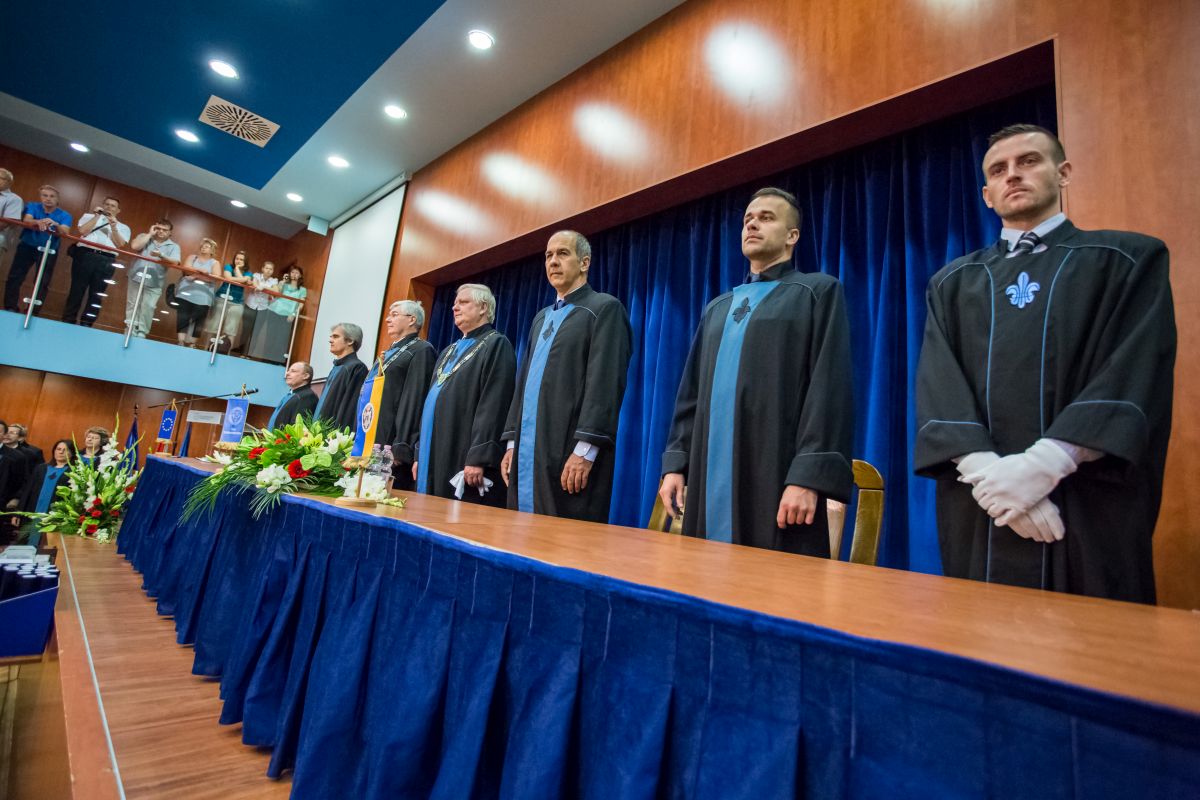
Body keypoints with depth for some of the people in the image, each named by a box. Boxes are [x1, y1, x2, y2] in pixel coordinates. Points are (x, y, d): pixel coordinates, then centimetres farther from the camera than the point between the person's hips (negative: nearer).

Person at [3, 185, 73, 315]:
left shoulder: (64, 215, -7)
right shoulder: (32, 207, -3)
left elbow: (65, 232, -26)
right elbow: (27, 221, -23)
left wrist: (56, 225, -49)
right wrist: (38, 222, -46)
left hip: (49, 251, -1)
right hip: (27, 247, 1)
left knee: (42, 283, -2)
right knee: (15, 278, -2)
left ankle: (33, 312, 7)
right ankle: (10, 309, 6)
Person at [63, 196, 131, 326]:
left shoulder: (123, 227, 19)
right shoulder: (89, 216, 19)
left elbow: (120, 245, 5)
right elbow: (83, 231, 1)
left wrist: (113, 227, -3)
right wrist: (97, 216, 3)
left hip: (106, 260, 0)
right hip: (85, 255, 0)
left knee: (97, 294, -1)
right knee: (77, 289, -1)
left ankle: (86, 324, 3)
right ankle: (68, 321, 3)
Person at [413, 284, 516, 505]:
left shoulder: (497, 344, -6)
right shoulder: (449, 352, 20)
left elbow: (494, 405, -15)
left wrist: (478, 458, -22)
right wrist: (420, 454, 16)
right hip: (436, 458, 8)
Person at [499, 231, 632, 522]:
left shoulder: (605, 308, -2)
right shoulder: (542, 318, 22)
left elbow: (605, 382, -13)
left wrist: (585, 449, -20)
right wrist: (512, 442, 13)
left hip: (571, 453, -7)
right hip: (528, 452, 7)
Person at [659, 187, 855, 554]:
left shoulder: (819, 292, 5)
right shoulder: (718, 309, 21)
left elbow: (830, 388, -7)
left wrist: (808, 477, -17)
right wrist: (675, 462, 7)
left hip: (777, 479, -5)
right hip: (710, 479, 5)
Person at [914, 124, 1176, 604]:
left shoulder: (1129, 259, 8)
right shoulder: (952, 283, 13)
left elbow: (1135, 379, -6)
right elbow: (938, 387, 0)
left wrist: (1043, 464, -20)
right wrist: (987, 470, -16)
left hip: (1090, 506, -1)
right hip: (979, 513, 2)